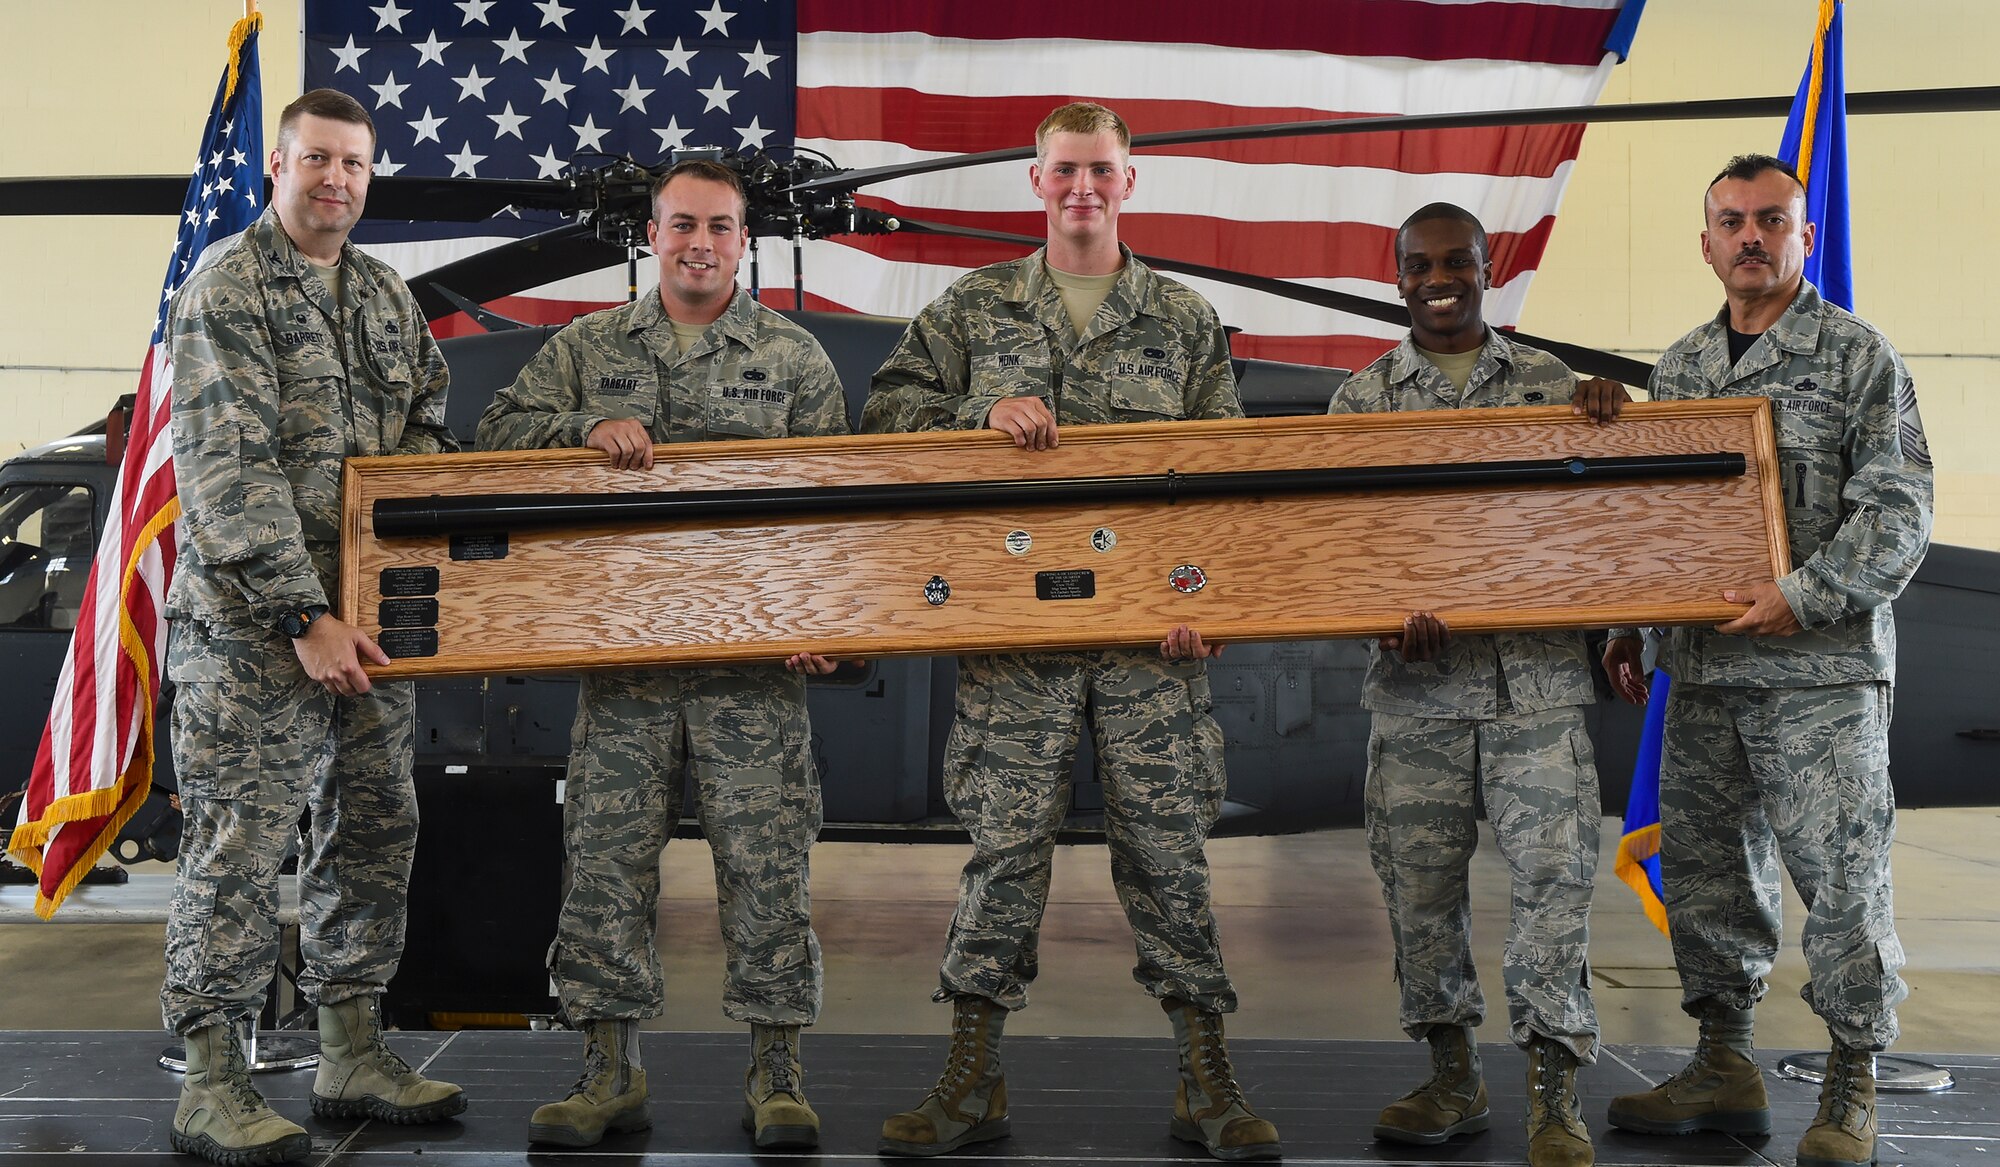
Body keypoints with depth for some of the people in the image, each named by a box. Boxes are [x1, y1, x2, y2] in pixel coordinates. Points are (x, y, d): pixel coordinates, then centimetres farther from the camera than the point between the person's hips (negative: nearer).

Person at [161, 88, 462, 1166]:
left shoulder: (387, 296, 15)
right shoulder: (227, 284, -8)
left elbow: (427, 432, 21)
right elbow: (227, 467, -16)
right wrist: (303, 614, -20)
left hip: (371, 611, 7)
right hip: (253, 617, -7)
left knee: (373, 827, 11)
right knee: (242, 839, -5)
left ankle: (353, 1054, 22)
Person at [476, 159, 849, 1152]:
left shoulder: (794, 356, 9)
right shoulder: (587, 348, 13)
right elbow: (497, 431, 9)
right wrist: (589, 427, -9)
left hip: (754, 660, -1)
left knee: (765, 863, -1)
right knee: (606, 858, 3)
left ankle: (776, 1069, 11)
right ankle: (610, 1070, 14)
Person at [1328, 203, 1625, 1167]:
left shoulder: (1551, 385, 10)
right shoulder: (1362, 399, 9)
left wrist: (1605, 416, -7)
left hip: (1540, 673, -1)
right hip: (1416, 678, 1)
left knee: (1553, 867, -7)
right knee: (1417, 874, 5)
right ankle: (1453, 1076, 22)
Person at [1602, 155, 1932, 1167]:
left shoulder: (1858, 356, -2)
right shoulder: (1679, 368, 14)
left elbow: (1897, 513, -8)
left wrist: (1807, 594, -19)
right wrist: (1626, 629, 15)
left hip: (1824, 669, -5)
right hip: (1703, 666, 6)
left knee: (1841, 873, -2)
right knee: (1705, 866, 10)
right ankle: (1724, 1067, 22)